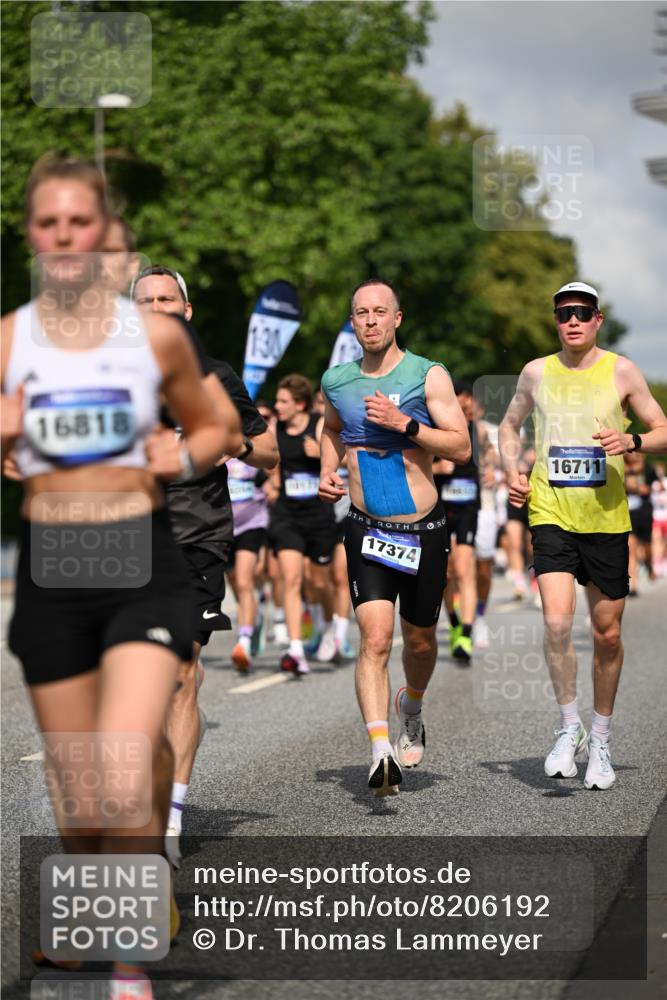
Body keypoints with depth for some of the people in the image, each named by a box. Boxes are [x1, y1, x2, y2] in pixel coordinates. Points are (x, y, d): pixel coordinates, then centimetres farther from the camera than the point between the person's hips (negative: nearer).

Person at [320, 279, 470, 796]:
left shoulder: (429, 375, -6)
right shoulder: (336, 381, 4)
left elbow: (462, 447, -11)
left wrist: (403, 423, -21)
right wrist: (328, 471, 8)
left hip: (424, 530, 0)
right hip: (367, 530, 1)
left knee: (419, 640, 15)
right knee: (375, 640, -17)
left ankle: (411, 708, 47)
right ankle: (380, 751, -25)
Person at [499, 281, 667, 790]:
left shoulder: (621, 371, 0)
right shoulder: (537, 372, 5)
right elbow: (510, 425, 21)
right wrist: (513, 470, 3)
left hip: (606, 518, 0)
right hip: (551, 513, 0)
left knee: (607, 634, 7)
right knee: (557, 621, -17)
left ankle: (601, 740, 25)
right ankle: (570, 726, 2)